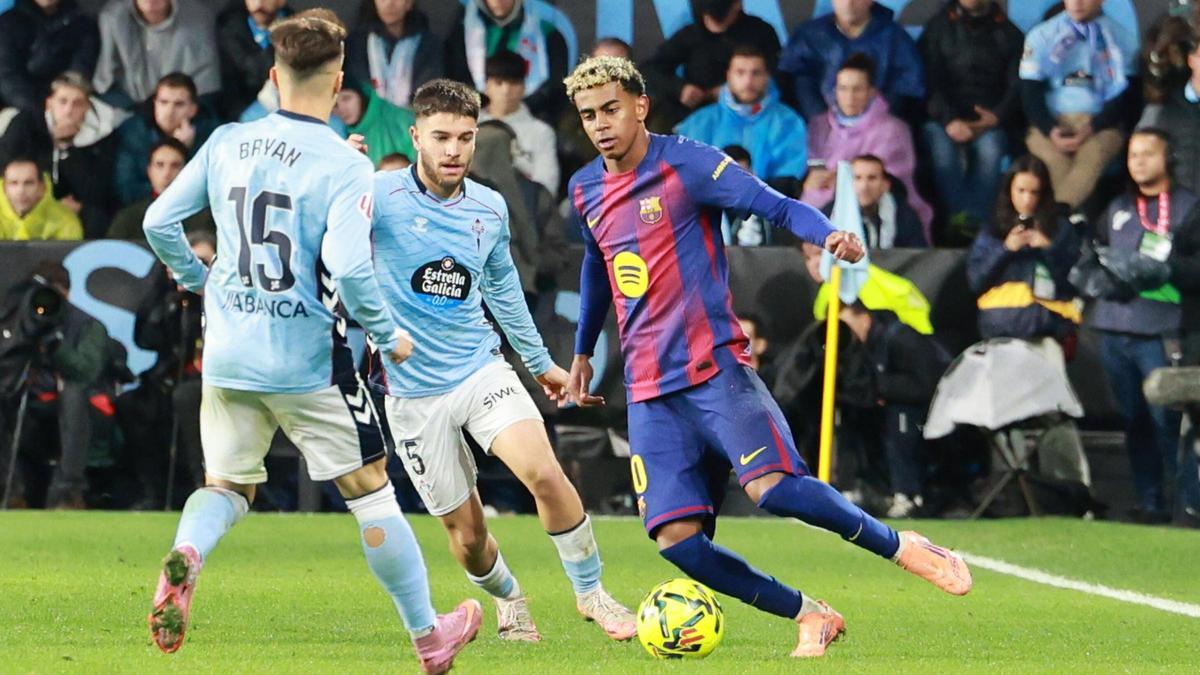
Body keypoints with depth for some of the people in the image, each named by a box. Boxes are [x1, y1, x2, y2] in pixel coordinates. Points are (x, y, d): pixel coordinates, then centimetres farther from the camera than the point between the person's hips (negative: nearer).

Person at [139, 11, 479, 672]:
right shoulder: (344, 165, -13)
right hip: (307, 358, -4)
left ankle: (184, 556, -17)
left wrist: (198, 280, 23)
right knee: (370, 490, 9)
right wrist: (389, 337, -5)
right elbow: (349, 270, -22)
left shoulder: (226, 143, 1)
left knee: (227, 485, 17)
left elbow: (159, 222, 5)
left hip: (227, 351, 4)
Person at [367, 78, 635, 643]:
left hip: (481, 369, 3)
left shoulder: (490, 209, 3)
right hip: (413, 392, -3)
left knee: (545, 474, -21)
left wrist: (539, 362, 28)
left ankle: (590, 592, -1)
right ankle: (508, 601, 36)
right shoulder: (381, 196, -12)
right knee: (466, 533, 3)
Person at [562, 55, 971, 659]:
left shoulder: (685, 165, -6)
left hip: (714, 368, -5)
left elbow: (777, 206, -15)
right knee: (677, 540, -9)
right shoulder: (584, 191, 13)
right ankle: (811, 618, 5)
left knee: (773, 487, -26)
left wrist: (827, 235, -34)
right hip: (649, 392, 5)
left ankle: (903, 548, -4)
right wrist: (583, 351, 37)